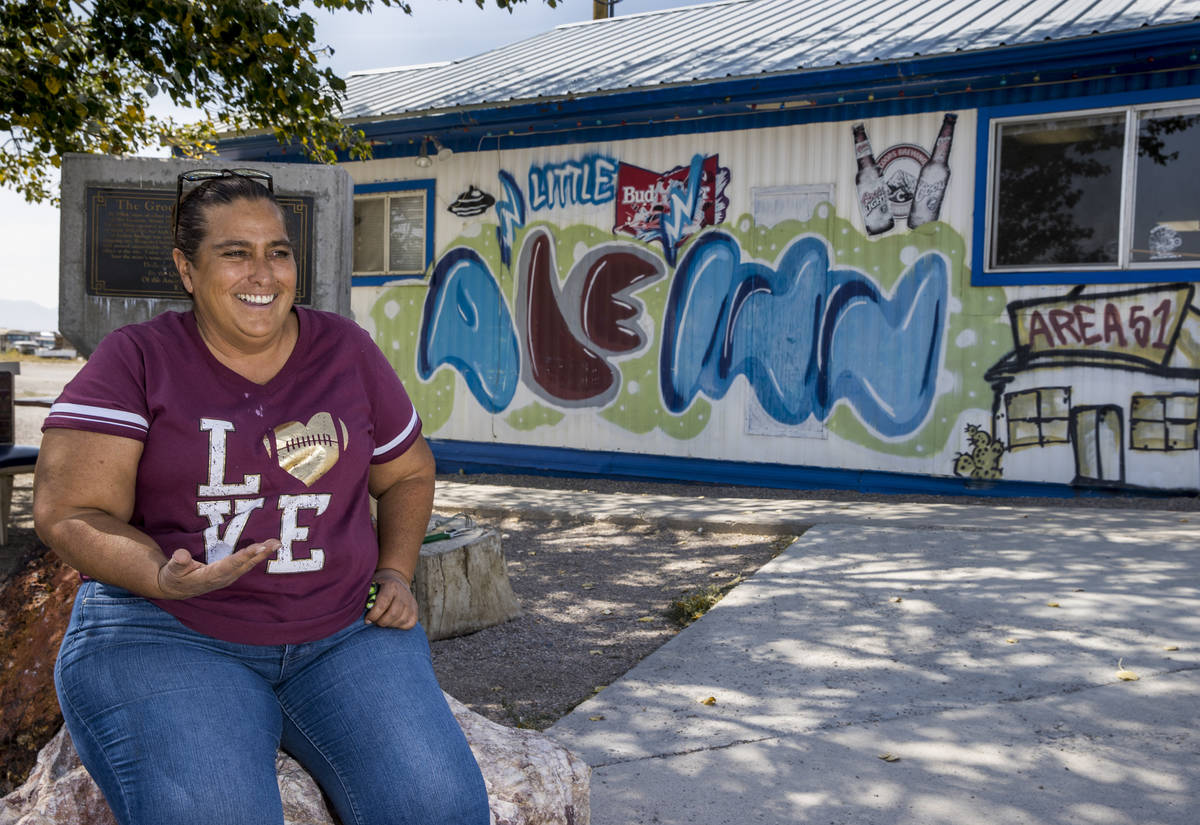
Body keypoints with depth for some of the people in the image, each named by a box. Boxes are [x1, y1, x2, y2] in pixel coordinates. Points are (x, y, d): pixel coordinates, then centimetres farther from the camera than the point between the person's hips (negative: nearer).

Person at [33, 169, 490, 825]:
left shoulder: (345, 350, 9)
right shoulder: (136, 360, 1)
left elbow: (409, 473, 19)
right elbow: (70, 514, -5)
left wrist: (395, 572, 3)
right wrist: (163, 575, -24)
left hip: (343, 631, 2)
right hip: (166, 635, -2)